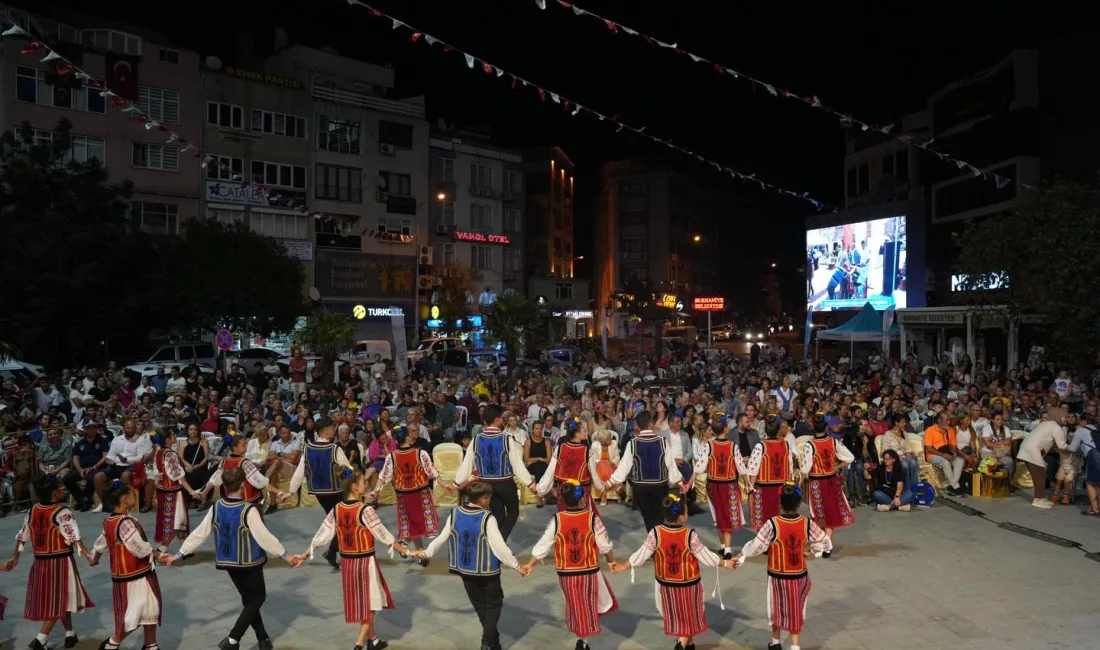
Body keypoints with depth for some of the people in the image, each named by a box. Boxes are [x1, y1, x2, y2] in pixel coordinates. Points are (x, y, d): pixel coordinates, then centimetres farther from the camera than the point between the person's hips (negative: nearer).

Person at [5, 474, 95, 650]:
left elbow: (22, 536, 11)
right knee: (59, 600, 3)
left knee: (55, 599, 18)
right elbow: (73, 537, -24)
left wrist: (15, 557, 23)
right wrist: (88, 555, -26)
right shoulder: (62, 512, -17)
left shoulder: (32, 510, 3)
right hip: (60, 562, -7)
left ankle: (70, 635, 27)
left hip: (40, 562, 7)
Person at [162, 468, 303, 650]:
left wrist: (178, 555, 9)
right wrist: (285, 555, -14)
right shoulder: (249, 510, -24)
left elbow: (199, 534, -3)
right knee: (258, 597, 13)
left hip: (228, 562, 6)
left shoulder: (216, 508, -8)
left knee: (248, 599, 20)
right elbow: (264, 537, -22)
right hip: (249, 562, -6)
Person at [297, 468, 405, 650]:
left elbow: (322, 535, 1)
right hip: (365, 561, -6)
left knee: (360, 603, 19)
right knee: (370, 603, 8)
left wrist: (305, 554, 14)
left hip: (346, 561, 6)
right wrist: (406, 551, -6)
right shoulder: (365, 510, -20)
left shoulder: (336, 509, -3)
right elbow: (383, 535, -15)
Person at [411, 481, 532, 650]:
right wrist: (516, 566, -13)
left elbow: (441, 538, 3)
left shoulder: (455, 514, -7)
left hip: (465, 569, 5)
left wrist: (426, 553, 20)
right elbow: (499, 546, -22)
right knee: (493, 602, 13)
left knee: (479, 604, 21)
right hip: (486, 570, -5)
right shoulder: (487, 518, -22)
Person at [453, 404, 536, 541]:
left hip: (486, 484, 3)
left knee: (497, 515, 17)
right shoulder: (506, 439, -16)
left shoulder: (476, 439, -7)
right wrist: (530, 484, -2)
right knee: (513, 512, 17)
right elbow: (518, 464, -11)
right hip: (505, 484, -3)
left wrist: (457, 482, 12)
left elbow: (467, 463, -2)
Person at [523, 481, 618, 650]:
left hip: (566, 574, 2)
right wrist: (612, 561, 14)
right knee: (588, 608, 20)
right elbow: (605, 545, -4)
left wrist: (531, 564, 12)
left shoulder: (557, 520, -9)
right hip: (589, 572, -2)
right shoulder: (592, 518, -13)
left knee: (575, 608, 21)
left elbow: (543, 544, -2)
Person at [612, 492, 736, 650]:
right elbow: (706, 557, -14)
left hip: (666, 584, 3)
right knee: (689, 616, 18)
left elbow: (641, 555, -13)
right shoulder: (690, 535, -25)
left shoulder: (655, 533, -20)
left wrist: (624, 566, 3)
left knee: (675, 616, 24)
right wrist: (725, 563, 3)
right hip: (689, 584, -3)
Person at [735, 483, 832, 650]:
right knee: (796, 611, 18)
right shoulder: (807, 524, -13)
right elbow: (826, 544, -3)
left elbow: (756, 546, -17)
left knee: (777, 608, 21)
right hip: (800, 576, 1)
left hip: (778, 576, -1)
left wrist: (741, 555, 1)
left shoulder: (772, 524, -22)